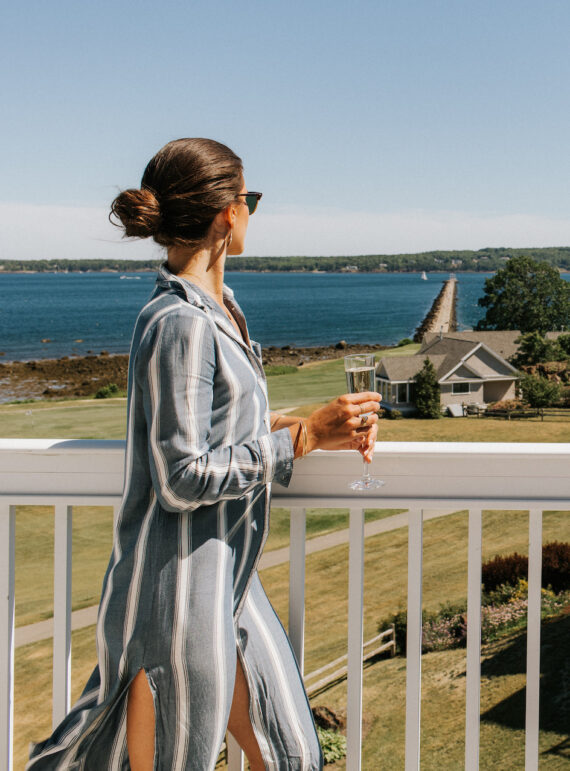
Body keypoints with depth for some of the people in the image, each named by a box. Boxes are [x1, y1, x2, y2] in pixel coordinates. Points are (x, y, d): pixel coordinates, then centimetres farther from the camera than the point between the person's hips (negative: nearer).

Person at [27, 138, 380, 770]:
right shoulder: (179, 325, -20)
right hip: (178, 590, -9)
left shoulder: (218, 307, 10)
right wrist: (301, 437, -17)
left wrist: (323, 429, 5)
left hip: (227, 578, 9)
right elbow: (183, 478, -21)